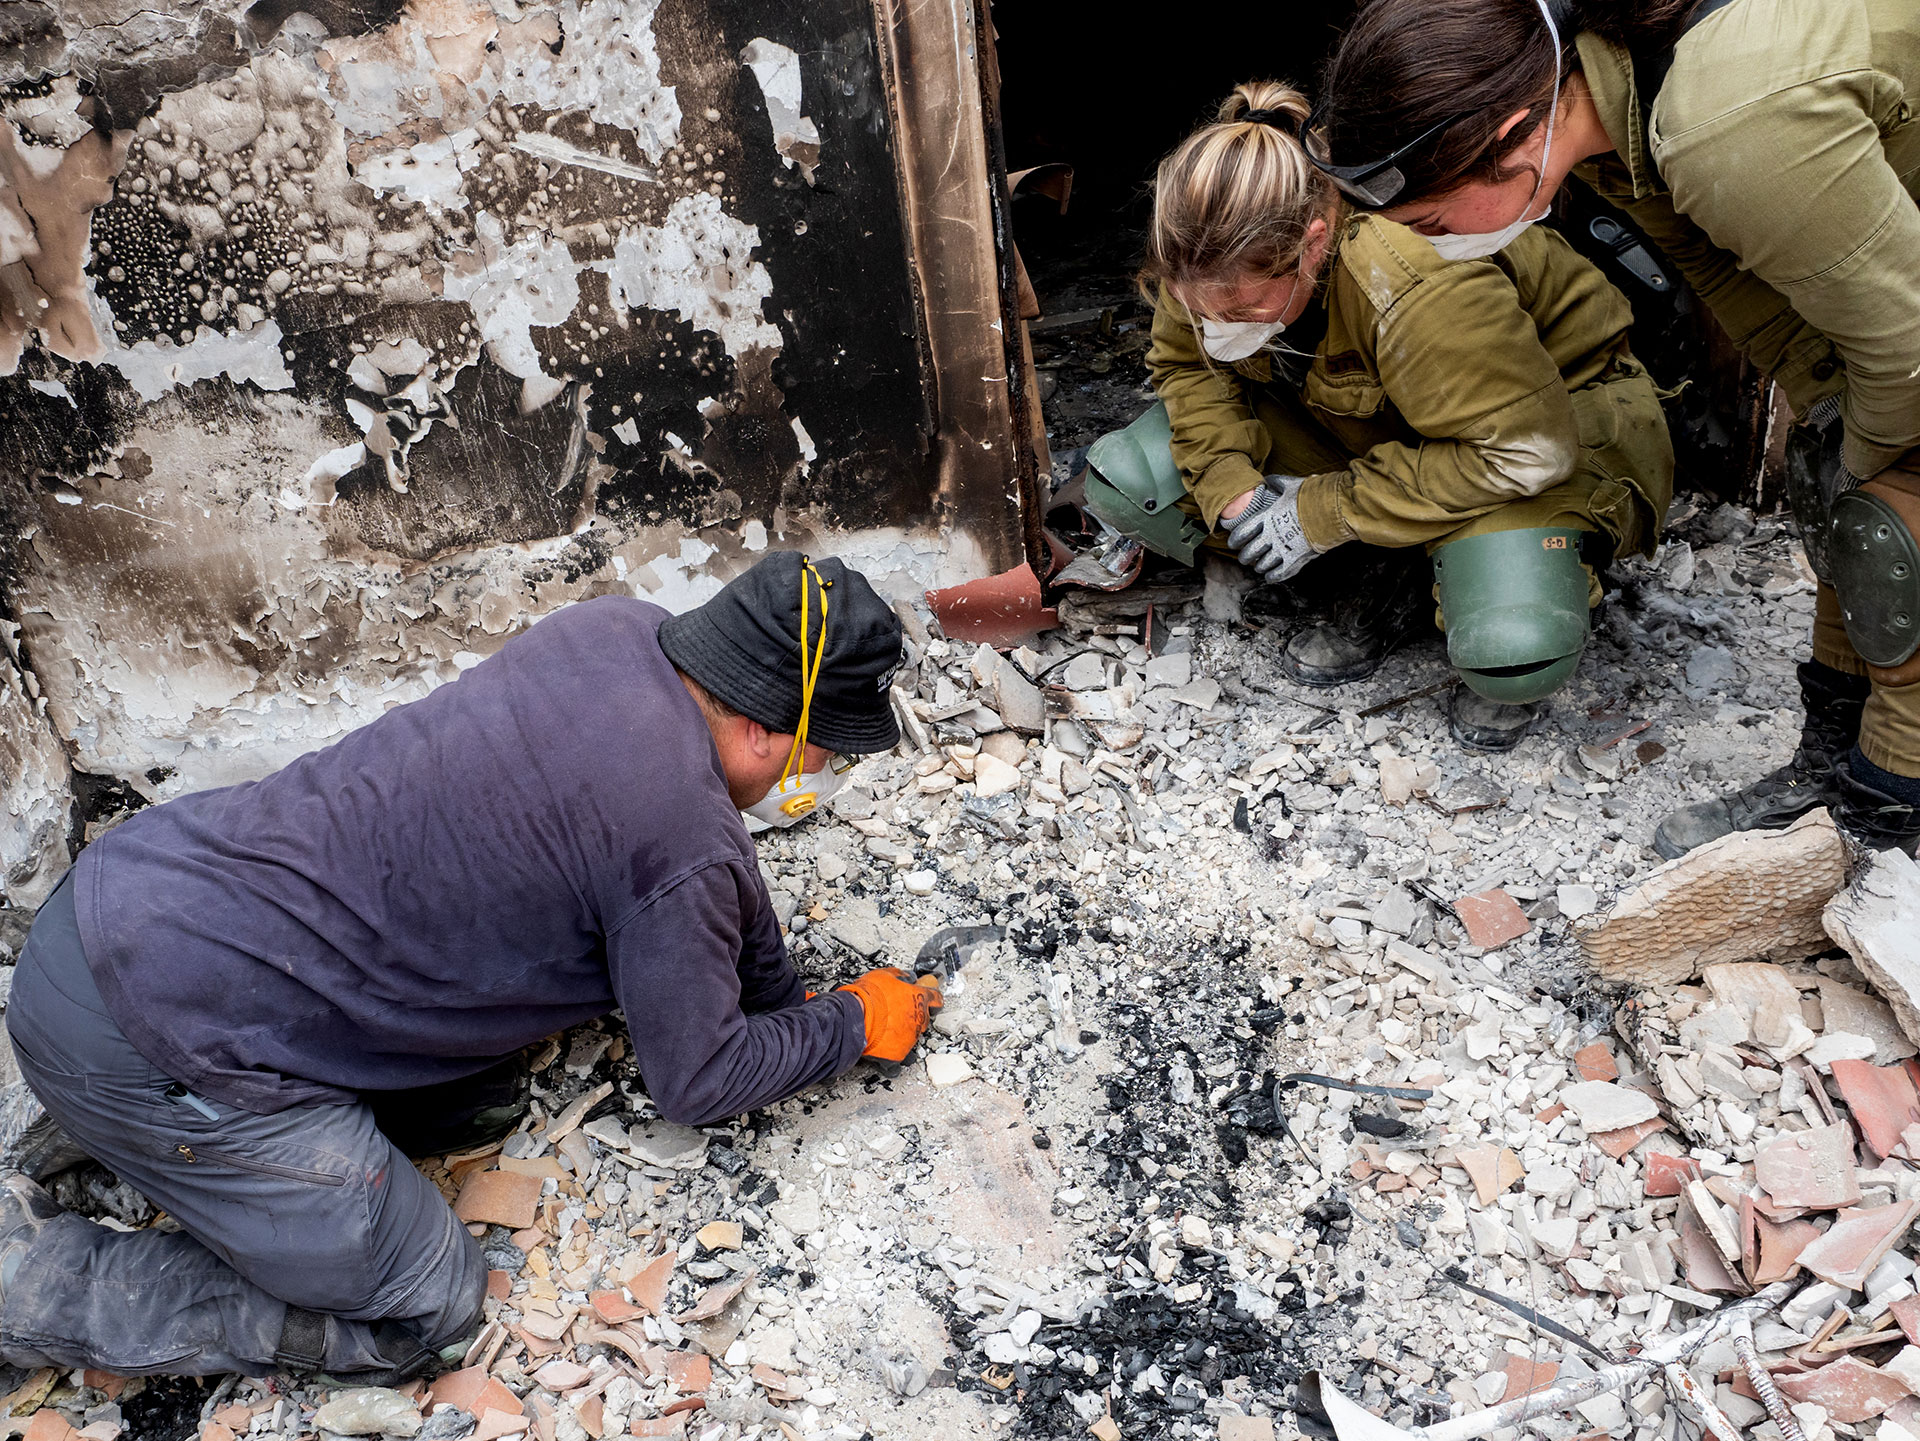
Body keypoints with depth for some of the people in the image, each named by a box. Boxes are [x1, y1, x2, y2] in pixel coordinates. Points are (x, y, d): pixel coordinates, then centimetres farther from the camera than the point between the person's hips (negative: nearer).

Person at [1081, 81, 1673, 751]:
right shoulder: (1218, 260, -20)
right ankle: (1371, 580, 0)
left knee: (1513, 652, -38)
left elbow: (1524, 449, -34)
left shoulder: (1421, 289, -40)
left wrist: (1326, 511, -30)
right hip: (1357, 424, 7)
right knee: (1121, 480, -12)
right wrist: (1229, 486, -21)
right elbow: (1186, 365, -2)